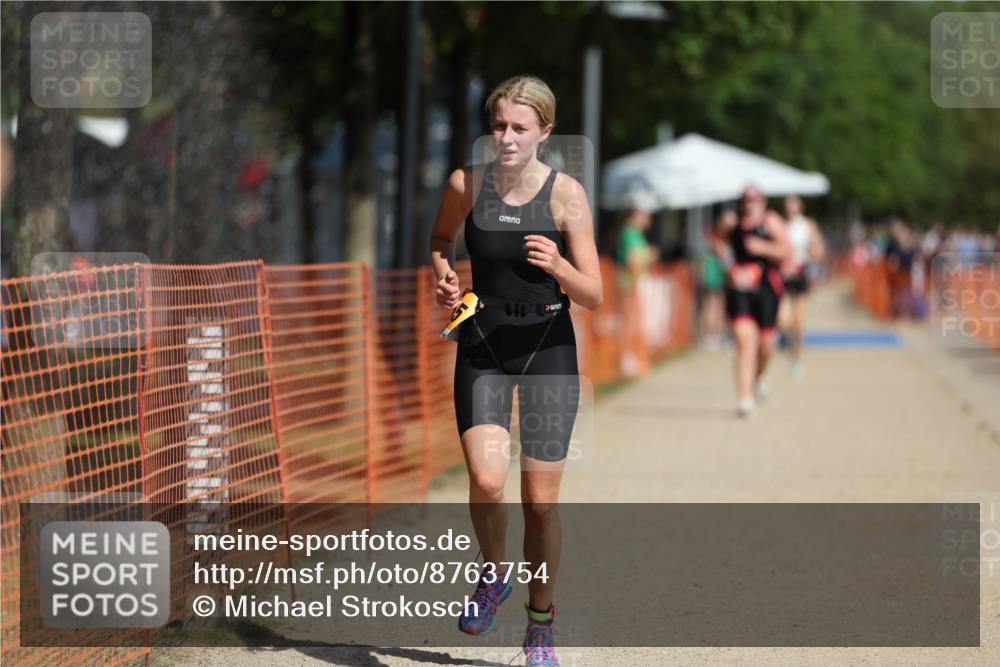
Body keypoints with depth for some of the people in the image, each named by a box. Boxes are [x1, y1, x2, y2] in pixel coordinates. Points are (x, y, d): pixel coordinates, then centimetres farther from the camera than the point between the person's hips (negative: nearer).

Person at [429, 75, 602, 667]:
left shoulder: (566, 194, -9)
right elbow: (441, 239, 19)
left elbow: (593, 297, -9)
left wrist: (557, 266, -28)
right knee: (486, 483, -17)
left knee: (541, 500, 0)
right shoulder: (467, 184, -4)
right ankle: (495, 574, 14)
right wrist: (444, 275, -1)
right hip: (483, 347, 1)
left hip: (548, 350, -1)